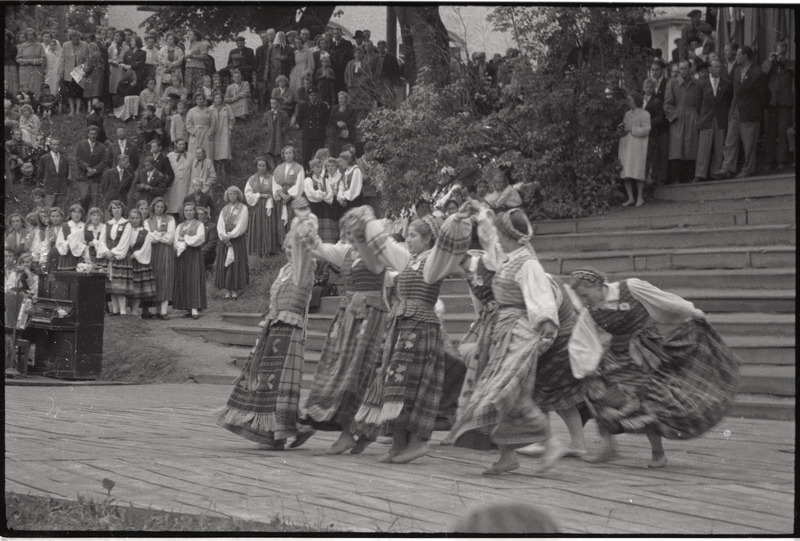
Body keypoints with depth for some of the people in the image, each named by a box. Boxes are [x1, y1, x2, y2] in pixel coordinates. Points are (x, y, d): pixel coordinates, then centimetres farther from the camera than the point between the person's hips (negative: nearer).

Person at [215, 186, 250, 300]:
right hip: (224, 240, 4)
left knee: (236, 264, -7)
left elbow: (241, 226, -6)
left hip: (238, 239, -4)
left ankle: (235, 290, -4)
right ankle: (227, 290, 0)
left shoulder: (242, 208, 2)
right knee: (224, 265, -2)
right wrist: (224, 237, -11)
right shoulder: (224, 209, 14)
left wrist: (230, 236, -12)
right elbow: (220, 225, 5)